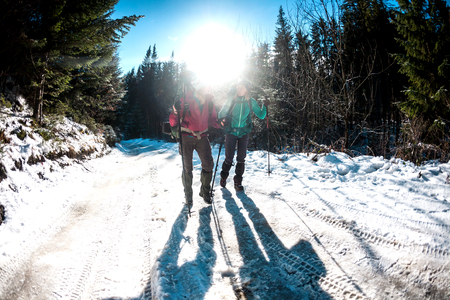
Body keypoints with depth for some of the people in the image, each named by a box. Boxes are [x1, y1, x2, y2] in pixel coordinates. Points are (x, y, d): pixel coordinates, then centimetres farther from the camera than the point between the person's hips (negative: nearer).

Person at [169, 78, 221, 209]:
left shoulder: (209, 102, 1)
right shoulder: (186, 100, -13)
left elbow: (212, 119, 10)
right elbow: (173, 121, -12)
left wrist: (220, 124, -10)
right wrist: (176, 114, -34)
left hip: (202, 137, 4)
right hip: (186, 137, -3)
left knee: (208, 164, 0)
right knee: (187, 167, 2)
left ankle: (205, 191, 22)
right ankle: (188, 196, 21)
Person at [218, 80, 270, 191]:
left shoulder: (251, 101, 0)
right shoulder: (232, 99, -3)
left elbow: (261, 115, 2)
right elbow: (222, 113, 2)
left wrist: (265, 107, -15)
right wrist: (223, 119, -20)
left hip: (244, 133, 1)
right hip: (231, 132, -1)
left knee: (241, 158, 2)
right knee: (229, 158, 0)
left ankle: (238, 181, 17)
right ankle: (223, 177, 27)